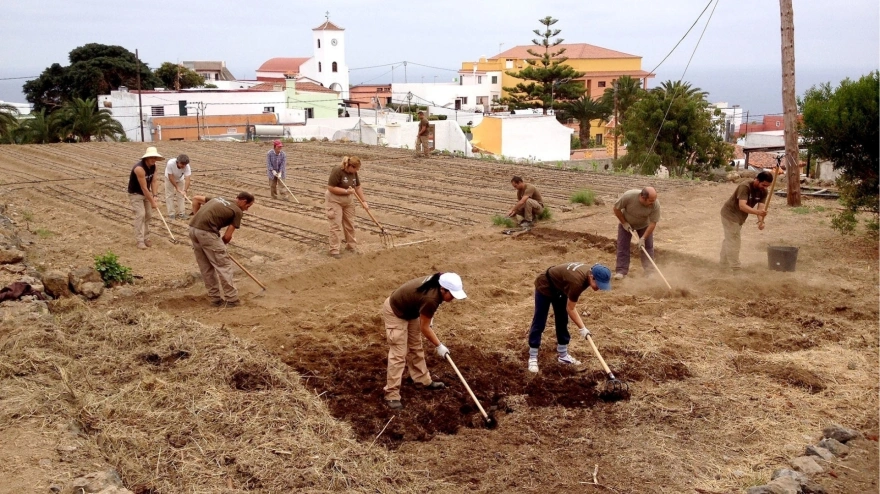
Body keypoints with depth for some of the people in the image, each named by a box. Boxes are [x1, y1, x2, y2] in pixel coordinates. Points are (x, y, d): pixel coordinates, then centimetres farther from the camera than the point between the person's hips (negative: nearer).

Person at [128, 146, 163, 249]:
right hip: (135, 194, -8)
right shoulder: (139, 168, -32)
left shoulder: (153, 166, -7)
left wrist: (154, 196, -17)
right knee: (140, 215, -16)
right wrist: (152, 202, -25)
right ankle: (140, 240, -14)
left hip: (146, 193, 8)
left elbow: (154, 181, -5)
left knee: (148, 215, 8)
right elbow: (144, 188, -29)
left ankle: (146, 238, 19)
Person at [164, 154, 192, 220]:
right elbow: (171, 178, -33)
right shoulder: (170, 163, -41)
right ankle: (171, 214, 7)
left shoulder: (187, 166, -36)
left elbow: (187, 179, -41)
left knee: (180, 195, 5)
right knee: (169, 195, 0)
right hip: (169, 179, -2)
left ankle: (181, 213, 16)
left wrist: (185, 190, -53)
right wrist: (177, 188, -31)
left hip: (180, 179, 2)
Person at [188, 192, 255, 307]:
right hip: (206, 232, -8)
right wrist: (219, 245, 21)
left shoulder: (219, 199, 25)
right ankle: (232, 299, 8)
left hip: (193, 228, 8)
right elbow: (227, 236, 2)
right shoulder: (237, 211, 4)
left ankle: (215, 298, 25)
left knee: (206, 267, 17)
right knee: (223, 265, 4)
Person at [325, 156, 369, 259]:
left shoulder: (353, 173, -1)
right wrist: (346, 191, -25)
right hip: (334, 200, -7)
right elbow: (330, 187, -23)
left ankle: (351, 246, 26)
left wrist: (364, 201, 2)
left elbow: (358, 187, 8)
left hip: (348, 200, 7)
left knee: (350, 224, 12)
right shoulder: (337, 171, -24)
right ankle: (334, 250, -3)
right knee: (336, 225, -8)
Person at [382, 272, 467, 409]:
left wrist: (428, 317, 9)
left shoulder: (437, 282, -13)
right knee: (398, 354, -9)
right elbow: (424, 328, -22)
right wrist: (439, 346, -12)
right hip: (395, 312, -9)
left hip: (409, 310, 10)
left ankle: (423, 380, 32)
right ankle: (391, 395, -5)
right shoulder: (431, 298, -36)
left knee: (416, 348, 18)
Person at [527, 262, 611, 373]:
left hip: (559, 287, 9)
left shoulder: (588, 273, -14)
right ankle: (532, 358, 1)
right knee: (539, 323, -6)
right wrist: (582, 328, -21)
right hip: (545, 286, -9)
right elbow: (570, 309, -26)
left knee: (562, 321, 10)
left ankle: (562, 355, 19)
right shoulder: (577, 281, -38)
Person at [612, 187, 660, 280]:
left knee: (648, 246, -3)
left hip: (644, 225, 1)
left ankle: (650, 271, 4)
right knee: (622, 246, -4)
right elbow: (616, 209, -22)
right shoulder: (628, 196, -37)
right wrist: (624, 223, -19)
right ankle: (621, 271, 0)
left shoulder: (655, 205, -33)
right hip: (626, 223, -1)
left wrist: (643, 238, -30)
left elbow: (653, 223, -26)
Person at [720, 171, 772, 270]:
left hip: (739, 217, 8)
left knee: (729, 240, 20)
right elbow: (742, 206, -39)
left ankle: (725, 263, 33)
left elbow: (760, 207, -14)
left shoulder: (763, 192, -7)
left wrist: (760, 221, -33)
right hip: (730, 215, -8)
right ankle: (736, 268, -6)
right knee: (733, 242, -9)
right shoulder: (745, 187, -29)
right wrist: (757, 212, -53)